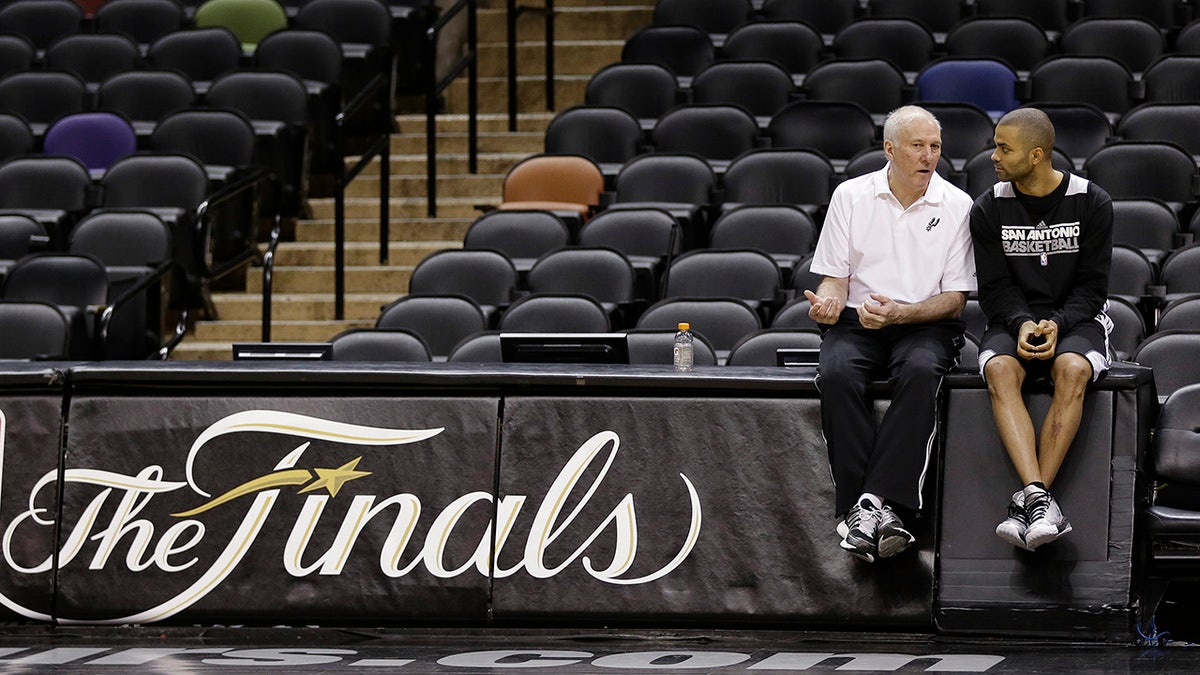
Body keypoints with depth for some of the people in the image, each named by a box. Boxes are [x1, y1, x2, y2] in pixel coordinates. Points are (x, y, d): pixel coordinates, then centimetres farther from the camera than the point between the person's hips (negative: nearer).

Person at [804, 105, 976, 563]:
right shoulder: (851, 196, 6)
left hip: (926, 324, -1)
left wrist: (899, 313, -16)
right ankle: (862, 508, -37)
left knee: (920, 372, -36)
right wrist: (828, 303, -17)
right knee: (836, 374, -33)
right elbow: (835, 278, 9)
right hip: (857, 321, 1)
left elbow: (954, 300, 2)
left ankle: (874, 504, -41)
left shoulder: (956, 206, 3)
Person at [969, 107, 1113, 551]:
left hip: (1076, 320, -1)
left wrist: (1057, 325, -19)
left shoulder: (1092, 204, -2)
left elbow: (1092, 286, -2)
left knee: (1072, 370, -36)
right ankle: (1040, 500, -48)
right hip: (1013, 320, 1)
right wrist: (1023, 324, -19)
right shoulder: (989, 209, 2)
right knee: (1000, 370, -34)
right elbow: (995, 287, 0)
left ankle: (1028, 503, -39)